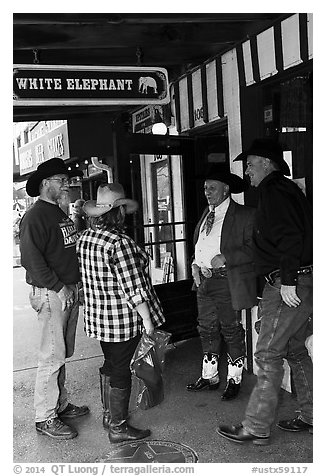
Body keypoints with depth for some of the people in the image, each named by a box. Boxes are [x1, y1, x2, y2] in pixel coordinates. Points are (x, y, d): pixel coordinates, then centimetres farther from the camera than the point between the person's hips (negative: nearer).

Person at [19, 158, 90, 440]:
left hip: (70, 292, 9)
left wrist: (77, 285, 12)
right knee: (52, 357, -3)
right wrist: (59, 288, -17)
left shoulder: (61, 214, 17)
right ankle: (45, 418, 9)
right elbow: (32, 259, -18)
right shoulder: (35, 217, -11)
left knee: (62, 353, 16)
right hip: (51, 294, -9)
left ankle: (61, 404, 29)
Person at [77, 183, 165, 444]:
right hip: (122, 319, -8)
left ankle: (109, 414, 40)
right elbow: (133, 287, -23)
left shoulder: (85, 237, 2)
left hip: (97, 315, 8)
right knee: (121, 369, 6)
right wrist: (148, 319, -15)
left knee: (110, 364, 23)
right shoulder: (120, 242, -23)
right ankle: (118, 427, 21)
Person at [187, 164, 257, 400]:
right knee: (207, 330, 15)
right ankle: (209, 377, 30)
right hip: (204, 282, 7)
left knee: (232, 332, 5)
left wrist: (225, 258, -21)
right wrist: (195, 264, 6)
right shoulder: (206, 214, 16)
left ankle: (234, 380, 22)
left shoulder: (245, 215, -7)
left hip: (227, 283, -7)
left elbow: (253, 248, -14)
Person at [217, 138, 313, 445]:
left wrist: (287, 280, -24)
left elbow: (291, 236, -24)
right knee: (295, 351, 18)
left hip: (289, 287, -11)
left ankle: (256, 429, 5)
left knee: (267, 355, -5)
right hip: (301, 283, 11)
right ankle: (310, 417, 29)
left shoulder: (274, 191, -12)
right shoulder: (287, 189, 19)